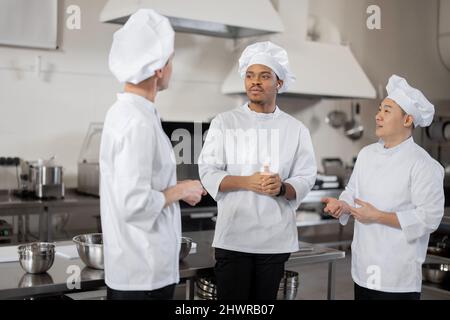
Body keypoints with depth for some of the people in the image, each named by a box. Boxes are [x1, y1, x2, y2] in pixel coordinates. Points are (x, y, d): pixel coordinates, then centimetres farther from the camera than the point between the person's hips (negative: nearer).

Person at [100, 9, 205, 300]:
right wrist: (179, 191, -12)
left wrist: (175, 189, 10)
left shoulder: (125, 111, 7)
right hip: (144, 271, -9)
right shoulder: (138, 122, -23)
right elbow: (134, 204, -26)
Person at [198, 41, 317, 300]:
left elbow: (305, 180, 2)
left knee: (265, 298, 12)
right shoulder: (224, 123, 2)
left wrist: (281, 188, -19)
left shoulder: (297, 129, 5)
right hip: (234, 235, -1)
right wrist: (247, 183, -18)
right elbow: (208, 173, -3)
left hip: (277, 237, 2)